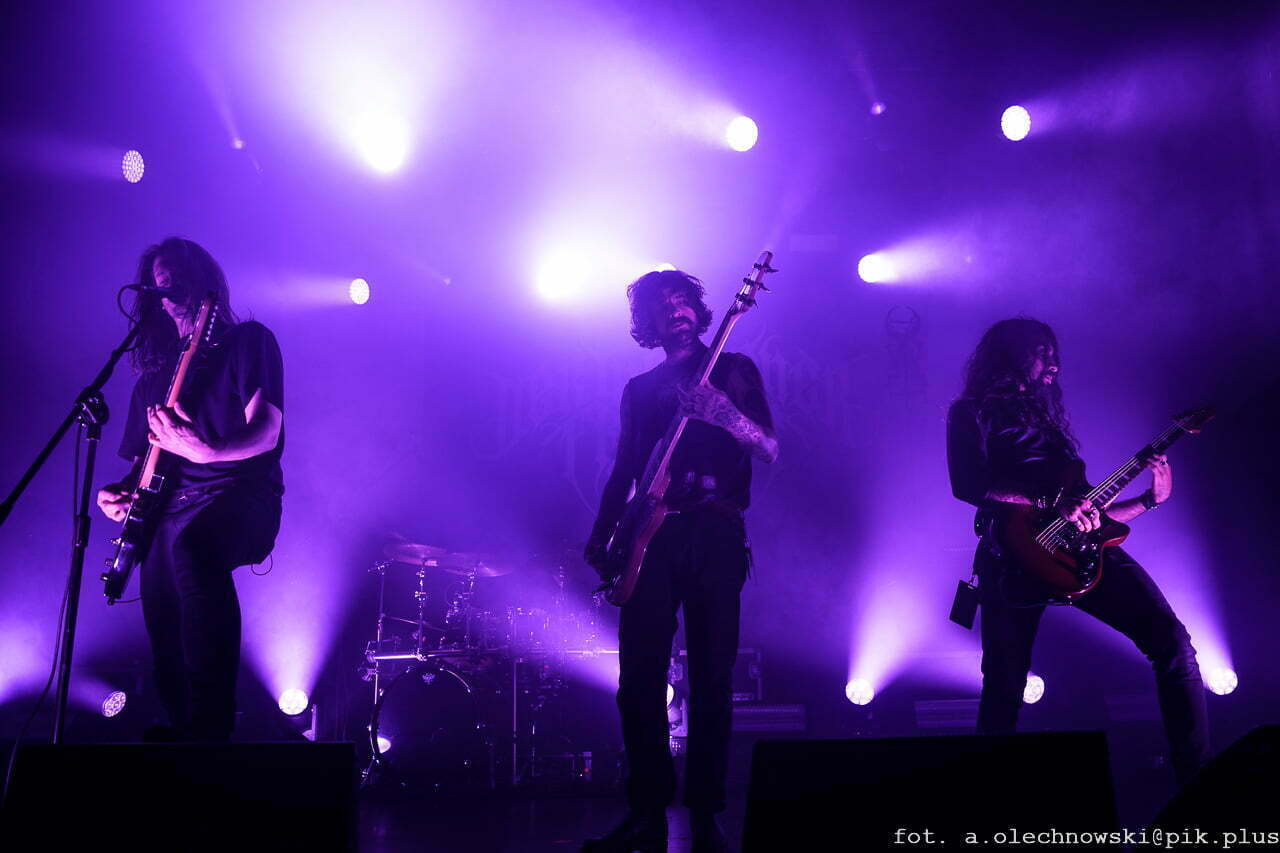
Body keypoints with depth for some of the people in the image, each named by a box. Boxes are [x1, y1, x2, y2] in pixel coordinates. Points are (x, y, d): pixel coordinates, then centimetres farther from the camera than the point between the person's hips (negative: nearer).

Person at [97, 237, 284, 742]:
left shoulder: (248, 341, 4)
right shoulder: (154, 374, 22)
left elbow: (266, 432, -8)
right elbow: (142, 455, 26)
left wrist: (204, 450, -26)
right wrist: (122, 491, 4)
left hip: (241, 494, -6)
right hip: (172, 503, 6)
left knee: (190, 542, -38)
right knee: (163, 628, -7)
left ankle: (211, 728, -33)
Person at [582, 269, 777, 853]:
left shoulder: (733, 369, 10)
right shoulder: (640, 389, 20)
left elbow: (770, 449, -1)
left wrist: (723, 414, -19)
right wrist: (601, 536, 7)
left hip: (715, 535, -3)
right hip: (651, 538, 3)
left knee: (712, 681, -4)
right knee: (638, 682, -2)